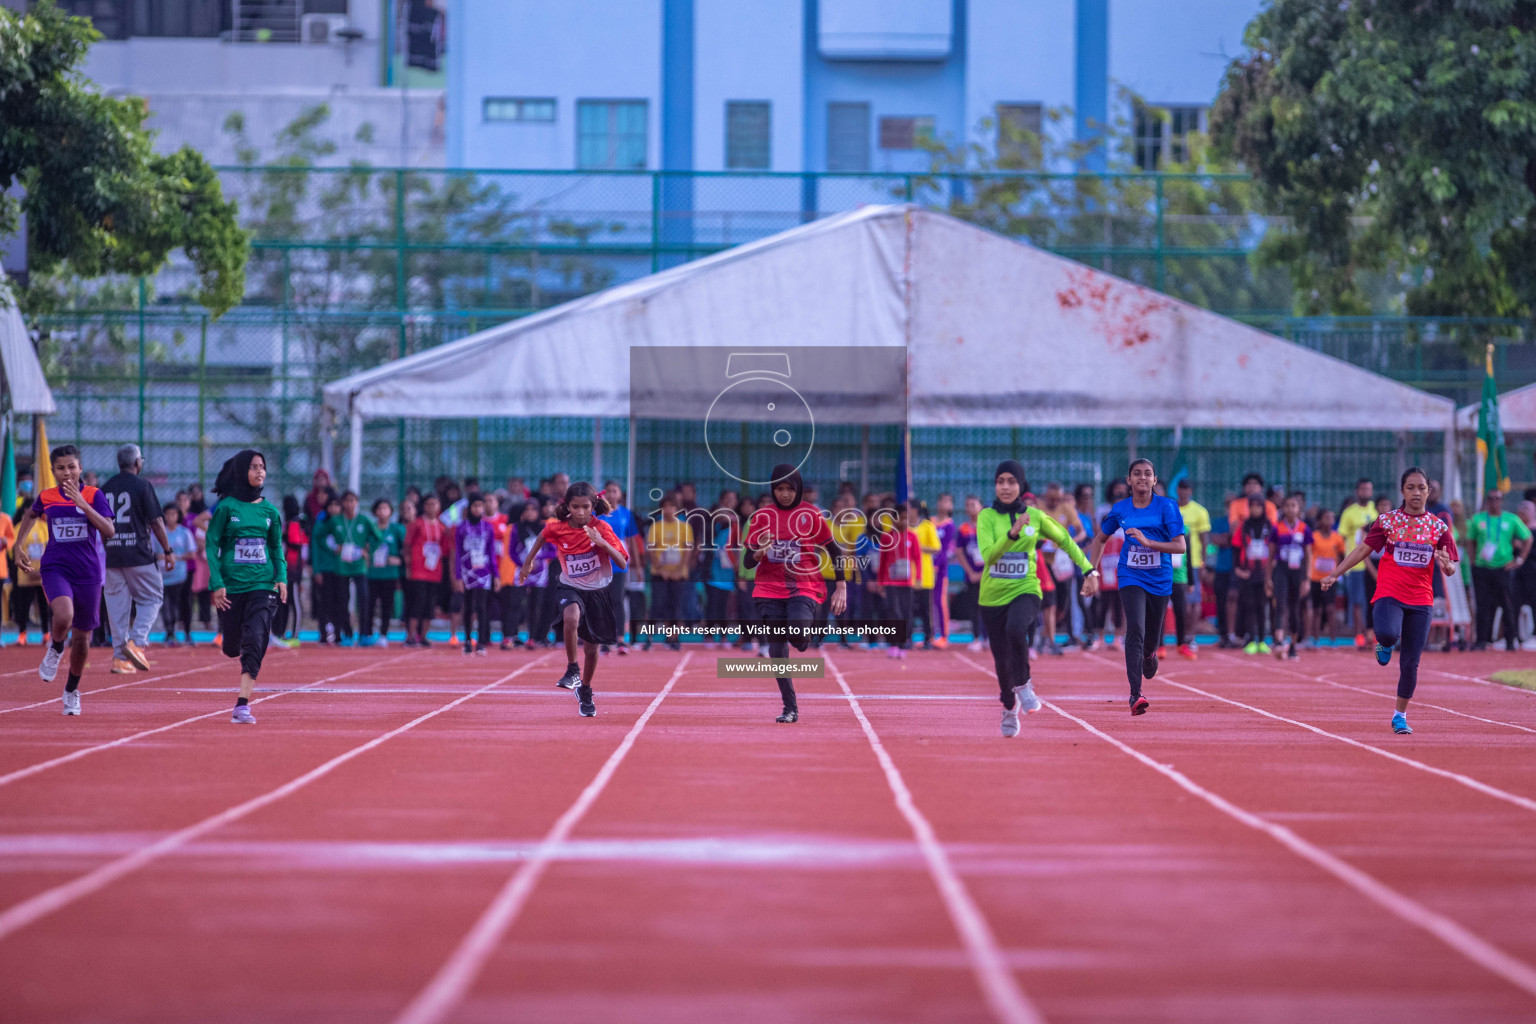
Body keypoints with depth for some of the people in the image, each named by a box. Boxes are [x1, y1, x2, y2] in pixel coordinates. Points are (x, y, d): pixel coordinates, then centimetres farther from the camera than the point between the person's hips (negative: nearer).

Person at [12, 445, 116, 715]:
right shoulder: (46, 498, 3)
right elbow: (30, 516, 26)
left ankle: (72, 690, 32)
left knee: (81, 638, 8)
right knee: (63, 616, -31)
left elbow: (109, 531, -15)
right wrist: (18, 548, 20)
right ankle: (54, 649, 4)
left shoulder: (93, 495, -3)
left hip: (88, 573, 1)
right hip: (55, 568, -1)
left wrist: (82, 504, -23)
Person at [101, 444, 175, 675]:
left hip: (112, 556, 5)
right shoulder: (142, 485, -5)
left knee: (117, 604, 7)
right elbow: (156, 522, -8)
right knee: (152, 597, 7)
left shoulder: (105, 489, 11)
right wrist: (167, 551, -1)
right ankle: (137, 642, -13)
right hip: (139, 555, -5)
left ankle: (120, 657, 5)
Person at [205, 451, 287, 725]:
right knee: (231, 646, 9)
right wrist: (216, 583, -9)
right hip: (231, 586, -1)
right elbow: (212, 545, -1)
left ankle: (242, 706, -17)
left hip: (263, 585, 1)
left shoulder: (269, 510, 7)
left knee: (255, 642, -15)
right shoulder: (226, 507, -2)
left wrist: (281, 578, 3)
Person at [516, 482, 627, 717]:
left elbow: (621, 561, -23)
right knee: (571, 617, -36)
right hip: (570, 587, 0)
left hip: (597, 590, 0)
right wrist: (528, 562, 21)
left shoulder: (601, 528, -16)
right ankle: (572, 671, -20)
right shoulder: (557, 528, -11)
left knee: (592, 648, 10)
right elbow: (542, 536, 14)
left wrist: (602, 543, -38)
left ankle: (585, 691, 35)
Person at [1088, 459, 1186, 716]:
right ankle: (1135, 695, -26)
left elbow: (1180, 547, -12)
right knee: (1135, 631, -21)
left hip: (1159, 579, 1)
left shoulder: (1166, 507, -6)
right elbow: (1100, 539, 17)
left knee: (1152, 639, 12)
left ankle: (1149, 655, 53)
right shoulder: (1120, 509, 1)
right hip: (1131, 577, 0)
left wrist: (1148, 542, -25)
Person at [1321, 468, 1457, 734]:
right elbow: (1363, 549, 6)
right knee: (1388, 633, -34)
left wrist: (1446, 564, -20)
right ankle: (1385, 644, 6)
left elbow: (1450, 570, 5)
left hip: (1421, 600, 2)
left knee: (1410, 663, 1)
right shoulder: (1387, 521, 1)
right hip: (1389, 595, -2)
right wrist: (1335, 574, 0)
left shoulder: (1438, 527, 4)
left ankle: (1400, 715, 21)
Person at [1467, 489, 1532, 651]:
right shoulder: (1477, 519, 9)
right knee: (1483, 605, -3)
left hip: (1504, 567, -1)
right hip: (1481, 569, 1)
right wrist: (1473, 560, 2)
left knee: (1508, 606, -1)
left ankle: (1511, 641, 7)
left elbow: (1527, 539, 12)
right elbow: (1471, 541, 16)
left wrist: (1519, 560, 3)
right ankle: (1482, 640, 1)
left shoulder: (1512, 519, 6)